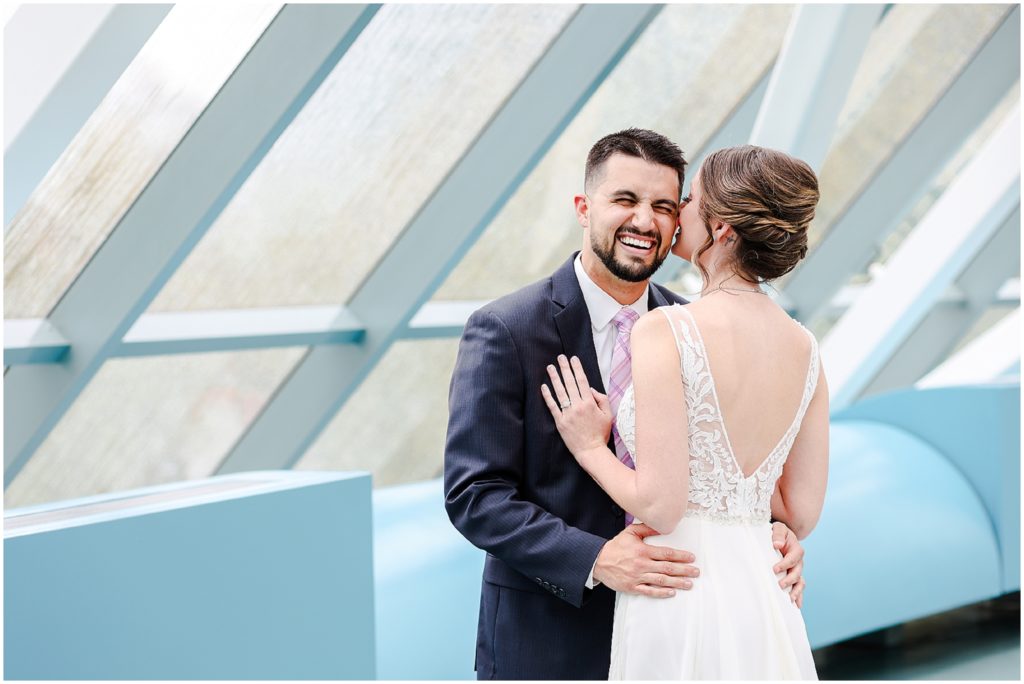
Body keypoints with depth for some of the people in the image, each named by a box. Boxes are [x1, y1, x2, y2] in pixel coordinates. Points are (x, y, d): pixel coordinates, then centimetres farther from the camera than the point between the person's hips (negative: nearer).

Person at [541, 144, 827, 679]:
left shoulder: (664, 331, -15)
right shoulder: (804, 348, 4)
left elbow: (660, 505, -17)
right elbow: (802, 513, 7)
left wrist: (591, 448, -1)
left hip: (680, 599, -6)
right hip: (764, 601, 6)